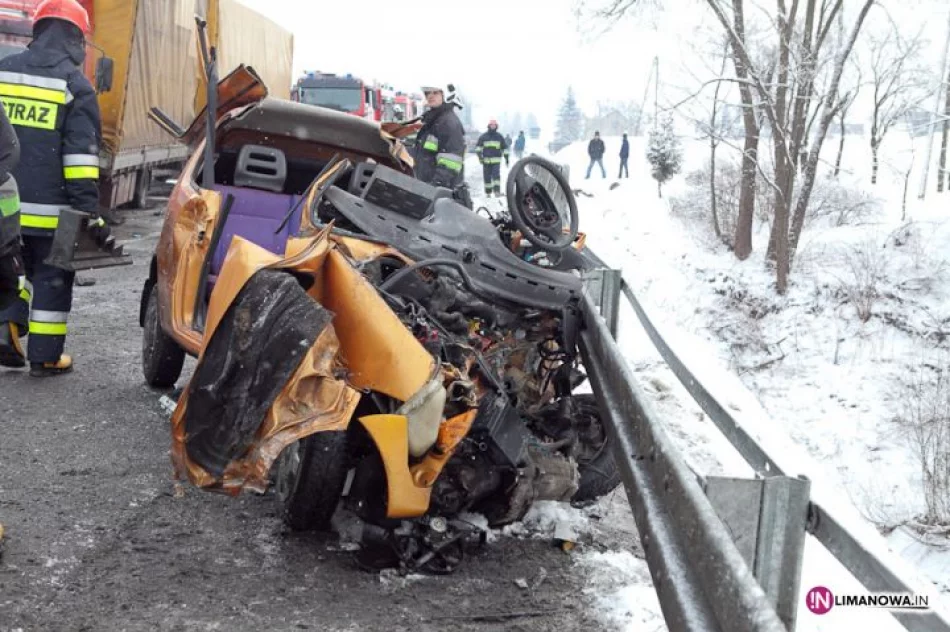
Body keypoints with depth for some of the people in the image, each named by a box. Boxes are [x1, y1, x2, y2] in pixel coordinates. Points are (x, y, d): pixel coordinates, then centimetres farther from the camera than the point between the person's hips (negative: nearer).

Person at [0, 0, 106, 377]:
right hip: (50, 209, -4)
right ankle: (45, 357, 12)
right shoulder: (75, 85, -7)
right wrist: (90, 213, -12)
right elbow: (80, 157, -13)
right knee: (52, 279, 7)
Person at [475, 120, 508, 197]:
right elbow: (478, 147, 3)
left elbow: (504, 147, 14)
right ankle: (488, 192, 13)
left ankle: (497, 191, -19)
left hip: (496, 161, -1)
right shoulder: (483, 137, 6)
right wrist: (480, 156, -12)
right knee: (487, 177, 3)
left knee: (496, 175, -16)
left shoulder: (500, 137, 9)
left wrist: (506, 158, 10)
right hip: (486, 161, 1)